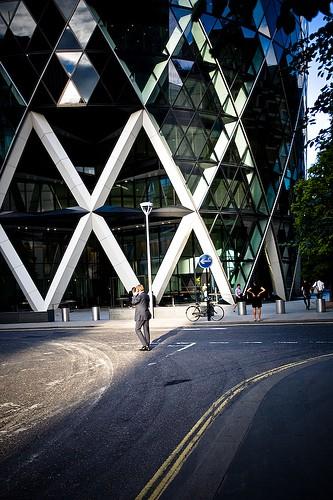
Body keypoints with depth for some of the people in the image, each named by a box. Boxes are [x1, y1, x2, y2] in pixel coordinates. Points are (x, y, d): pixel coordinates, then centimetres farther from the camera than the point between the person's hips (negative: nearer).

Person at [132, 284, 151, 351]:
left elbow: (133, 302, -7)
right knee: (146, 330, 12)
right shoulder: (147, 295, 9)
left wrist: (134, 295, 3)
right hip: (147, 314, 8)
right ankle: (148, 346, 15)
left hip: (140, 316, -8)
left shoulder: (140, 296, -16)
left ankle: (145, 345, -2)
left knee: (137, 330, 3)